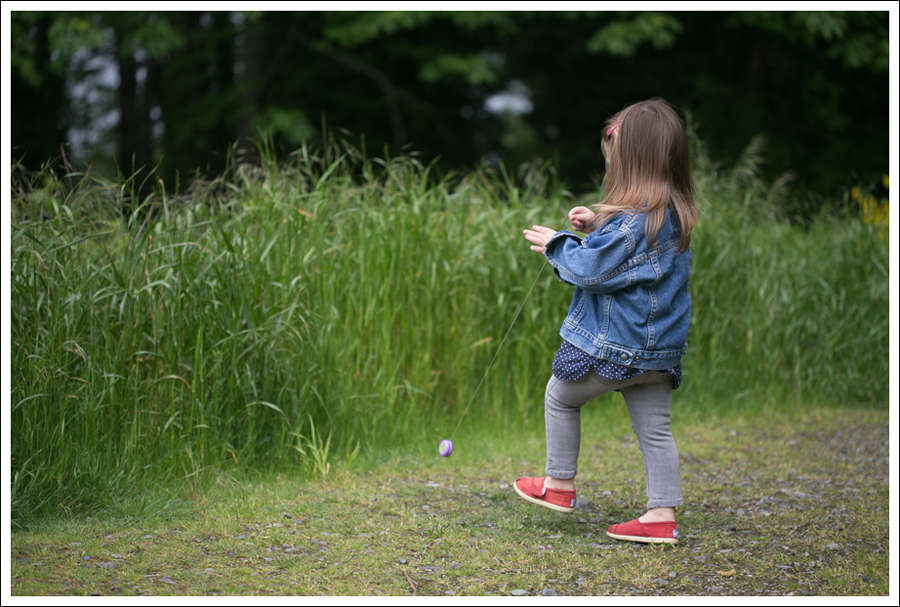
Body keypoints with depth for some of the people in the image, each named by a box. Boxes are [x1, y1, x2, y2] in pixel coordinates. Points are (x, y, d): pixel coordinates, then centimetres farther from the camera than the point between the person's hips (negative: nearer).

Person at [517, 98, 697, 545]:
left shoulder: (630, 220, -23)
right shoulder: (674, 214, 5)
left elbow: (590, 270, -18)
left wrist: (558, 245, -2)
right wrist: (598, 228, 10)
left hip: (616, 345, -8)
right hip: (660, 346, 8)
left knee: (560, 397, 13)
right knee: (654, 427, 11)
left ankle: (559, 486, 24)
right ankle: (662, 516, 10)